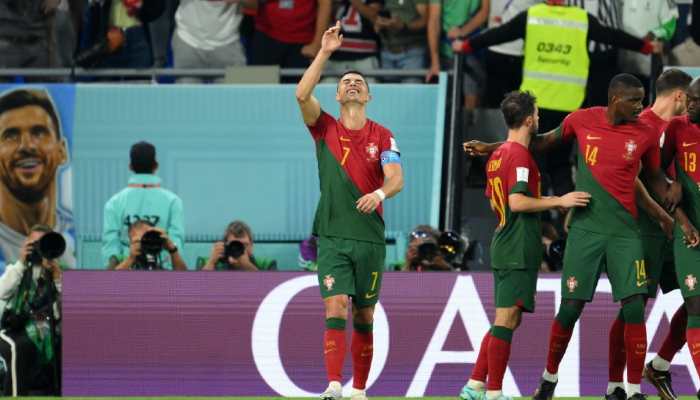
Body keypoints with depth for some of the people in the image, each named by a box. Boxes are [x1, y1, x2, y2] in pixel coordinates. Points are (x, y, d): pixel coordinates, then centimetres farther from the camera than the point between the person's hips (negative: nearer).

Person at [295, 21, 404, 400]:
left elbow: (396, 178, -9)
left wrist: (380, 193, -31)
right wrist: (324, 52, -15)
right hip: (332, 237, -1)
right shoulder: (325, 129, 5)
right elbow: (302, 95, -12)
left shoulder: (382, 136, 4)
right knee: (335, 309, -15)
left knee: (364, 318, 7)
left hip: (370, 238, 1)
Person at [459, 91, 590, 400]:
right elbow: (517, 202, -22)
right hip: (519, 250, -10)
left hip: (503, 245, 10)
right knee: (507, 320, -7)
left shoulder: (497, 156, 15)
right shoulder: (520, 155, -14)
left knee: (506, 321, 15)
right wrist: (559, 201, -19)